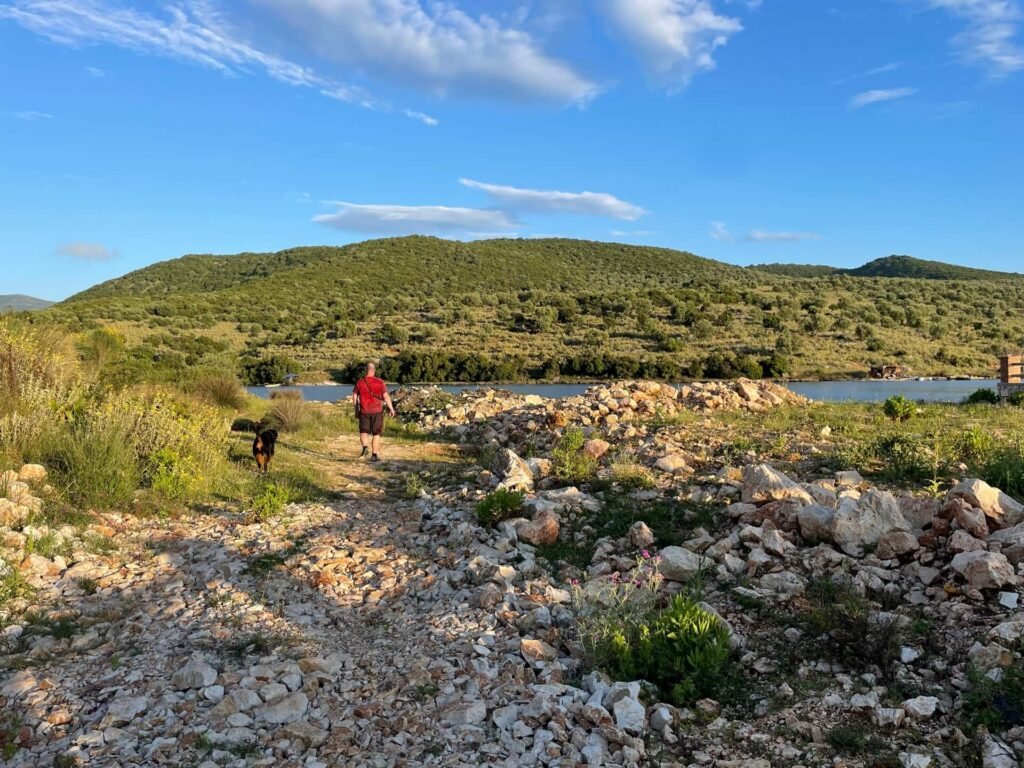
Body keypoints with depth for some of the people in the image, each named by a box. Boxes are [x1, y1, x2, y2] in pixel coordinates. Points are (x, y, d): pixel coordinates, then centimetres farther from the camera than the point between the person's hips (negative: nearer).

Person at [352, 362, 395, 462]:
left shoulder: (359, 382, 2)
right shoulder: (380, 383, -4)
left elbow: (354, 396, 6)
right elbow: (386, 396, -6)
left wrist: (356, 408, 18)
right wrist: (391, 409, 3)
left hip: (364, 411, 1)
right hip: (377, 411, -1)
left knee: (363, 431, 9)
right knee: (376, 434, 8)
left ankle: (365, 447, -18)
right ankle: (374, 455, 8)